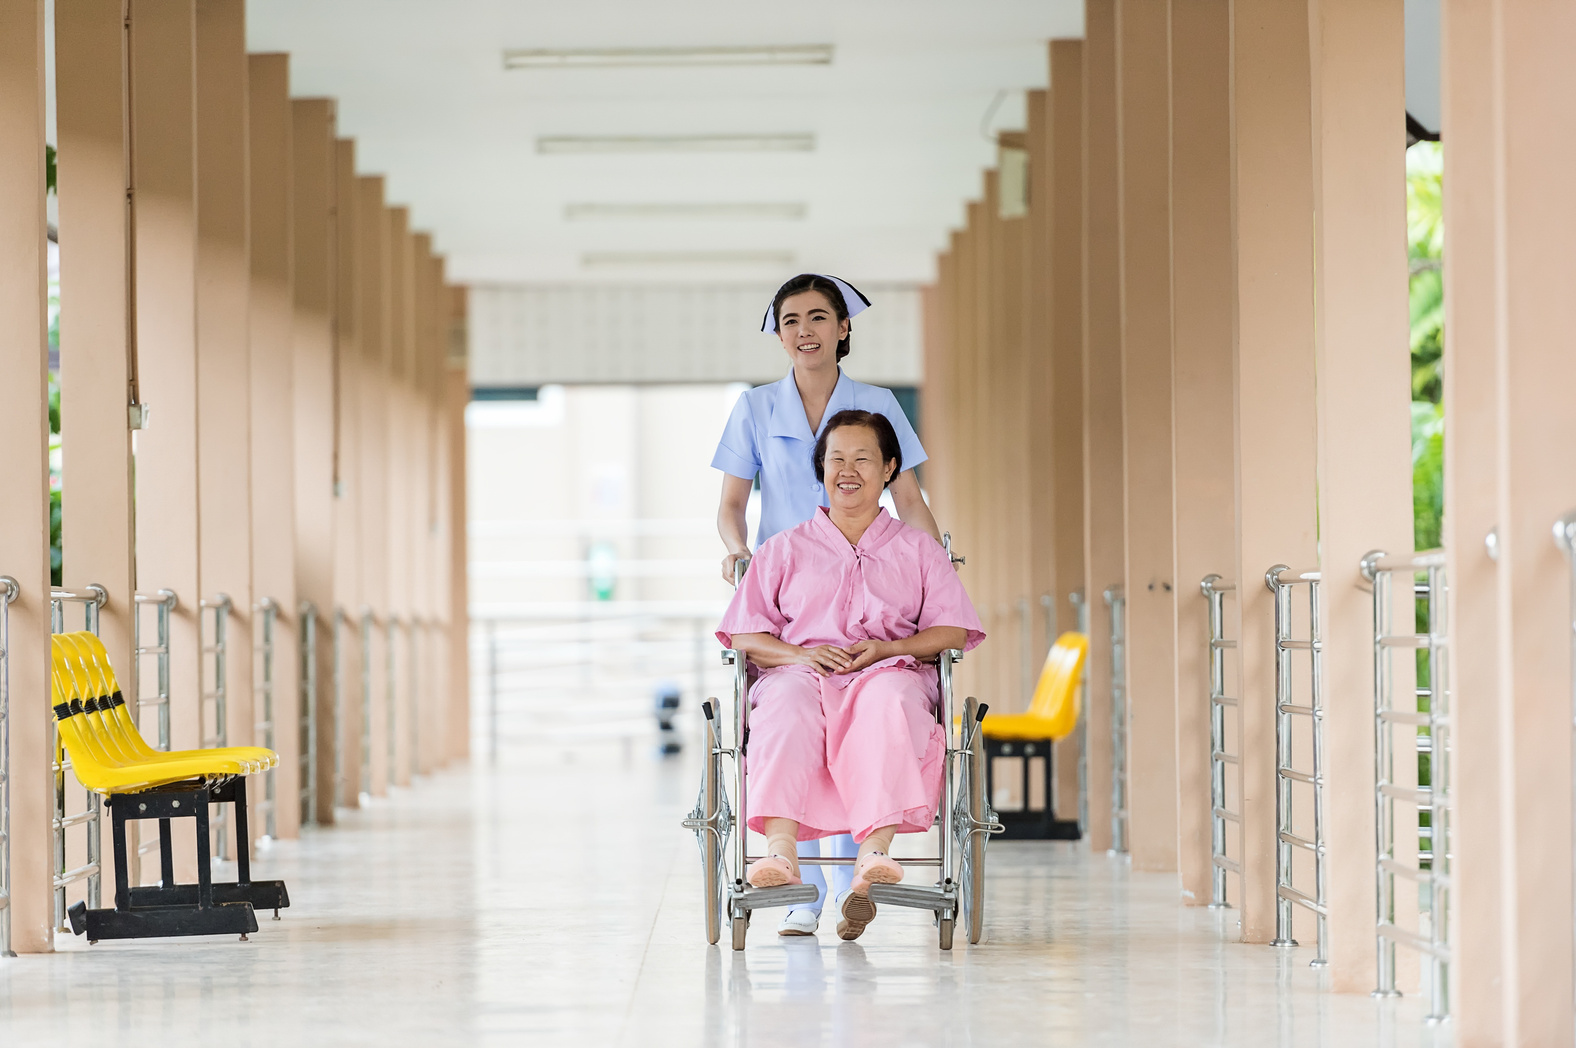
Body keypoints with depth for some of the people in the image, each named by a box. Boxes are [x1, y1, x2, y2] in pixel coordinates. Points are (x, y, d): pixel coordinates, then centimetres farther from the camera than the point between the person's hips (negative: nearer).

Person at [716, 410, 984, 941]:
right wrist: (799, 655, -9)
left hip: (891, 672, 0)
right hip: (802, 672, 0)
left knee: (887, 698, -40)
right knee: (788, 698, -38)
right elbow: (743, 634, 12)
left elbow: (952, 631, 11)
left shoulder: (917, 549, 22)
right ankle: (780, 849, -55)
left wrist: (887, 649, -8)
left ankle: (875, 852, -55)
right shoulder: (784, 549, 22)